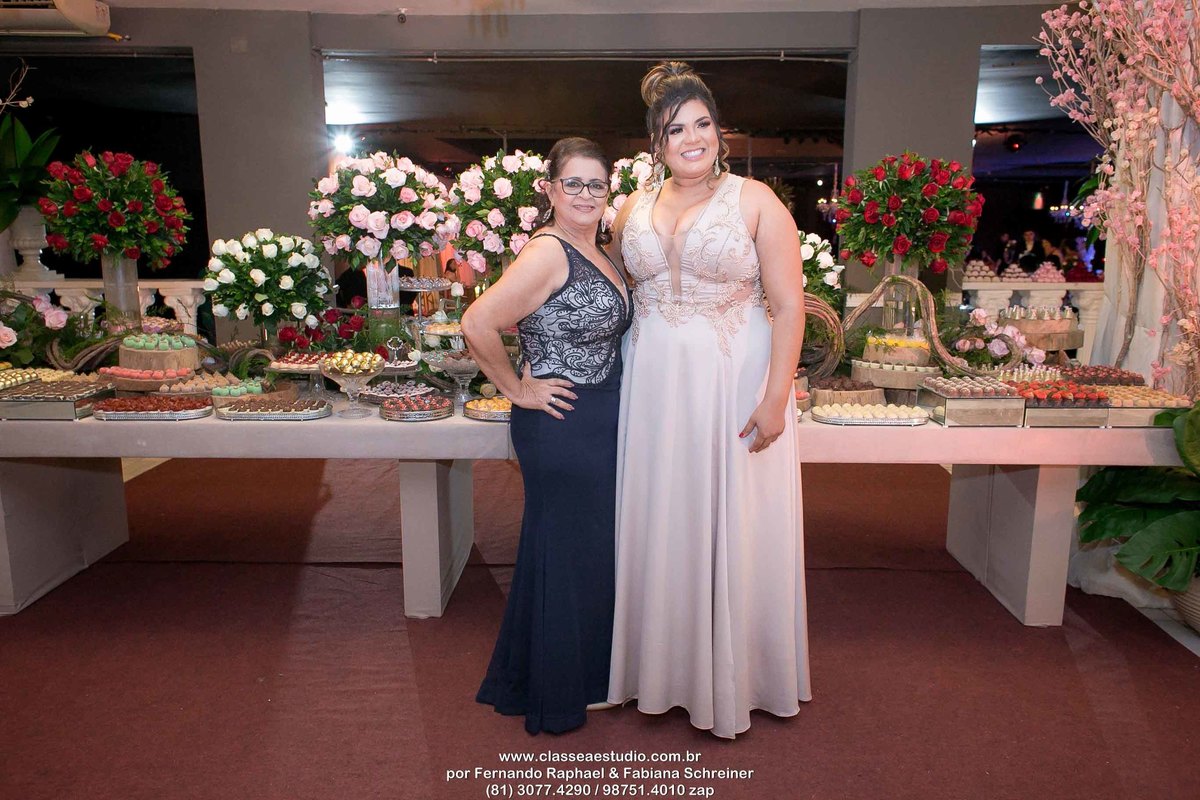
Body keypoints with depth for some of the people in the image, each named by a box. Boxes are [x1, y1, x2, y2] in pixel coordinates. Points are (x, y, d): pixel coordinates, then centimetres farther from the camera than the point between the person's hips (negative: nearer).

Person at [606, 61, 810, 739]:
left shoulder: (755, 201, -5)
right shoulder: (633, 211, 8)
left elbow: (790, 305, -8)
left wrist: (775, 398, -15)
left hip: (736, 387, -3)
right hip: (655, 390, 4)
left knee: (733, 529, 7)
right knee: (661, 526, 12)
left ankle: (733, 677, 28)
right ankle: (668, 665, 34)